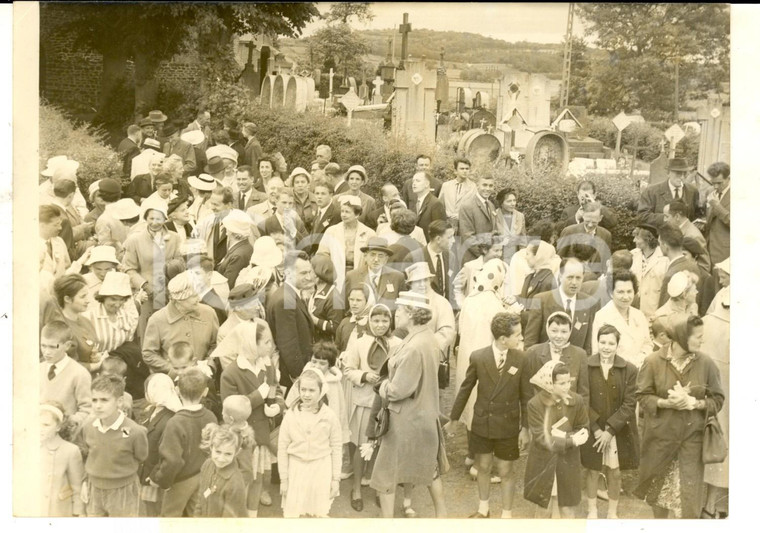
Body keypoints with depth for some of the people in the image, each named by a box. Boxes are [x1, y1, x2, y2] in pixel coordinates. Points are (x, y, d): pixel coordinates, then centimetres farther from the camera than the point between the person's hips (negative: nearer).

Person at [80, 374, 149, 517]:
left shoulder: (136, 432, -23)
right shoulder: (88, 429, -6)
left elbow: (142, 461, -5)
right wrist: (85, 482, 7)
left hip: (123, 493, -5)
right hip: (94, 491, 5)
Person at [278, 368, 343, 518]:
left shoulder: (330, 416, -8)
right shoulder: (291, 415, -8)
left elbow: (336, 448, -1)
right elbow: (282, 448, -1)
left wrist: (336, 479, 0)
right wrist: (283, 478, 1)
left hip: (321, 471, 0)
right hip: (296, 469, 0)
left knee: (319, 514, 10)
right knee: (292, 514, 6)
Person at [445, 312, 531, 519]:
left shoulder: (521, 359, -13)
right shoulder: (478, 357, -12)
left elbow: (526, 395, -6)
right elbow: (465, 389, 0)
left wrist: (525, 427, -7)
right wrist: (453, 419, 7)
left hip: (508, 426, -1)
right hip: (482, 424, 1)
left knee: (506, 472, 10)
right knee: (483, 467, 18)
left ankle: (506, 514, 28)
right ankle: (483, 509, 39)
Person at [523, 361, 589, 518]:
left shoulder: (577, 401, -11)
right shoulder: (535, 404, -17)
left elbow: (583, 429, -1)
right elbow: (541, 438, -18)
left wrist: (562, 436, -18)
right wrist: (571, 441, -24)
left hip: (567, 461, 1)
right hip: (543, 462, -1)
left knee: (567, 506, 10)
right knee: (543, 506, 14)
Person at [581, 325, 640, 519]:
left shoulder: (629, 369, -7)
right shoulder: (585, 366, -8)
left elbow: (629, 404, -8)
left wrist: (610, 429, -14)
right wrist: (595, 428, -15)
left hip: (618, 431, 0)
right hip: (592, 430, 0)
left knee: (614, 473, 10)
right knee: (592, 471, 11)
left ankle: (612, 513, 28)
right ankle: (592, 511, 29)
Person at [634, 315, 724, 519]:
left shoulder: (706, 363, -7)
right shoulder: (653, 361, -10)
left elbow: (717, 399, -1)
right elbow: (642, 396, -4)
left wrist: (693, 403, -18)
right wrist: (666, 403, -21)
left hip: (692, 437, 0)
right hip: (661, 435, 0)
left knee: (689, 492, 0)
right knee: (659, 485, 14)